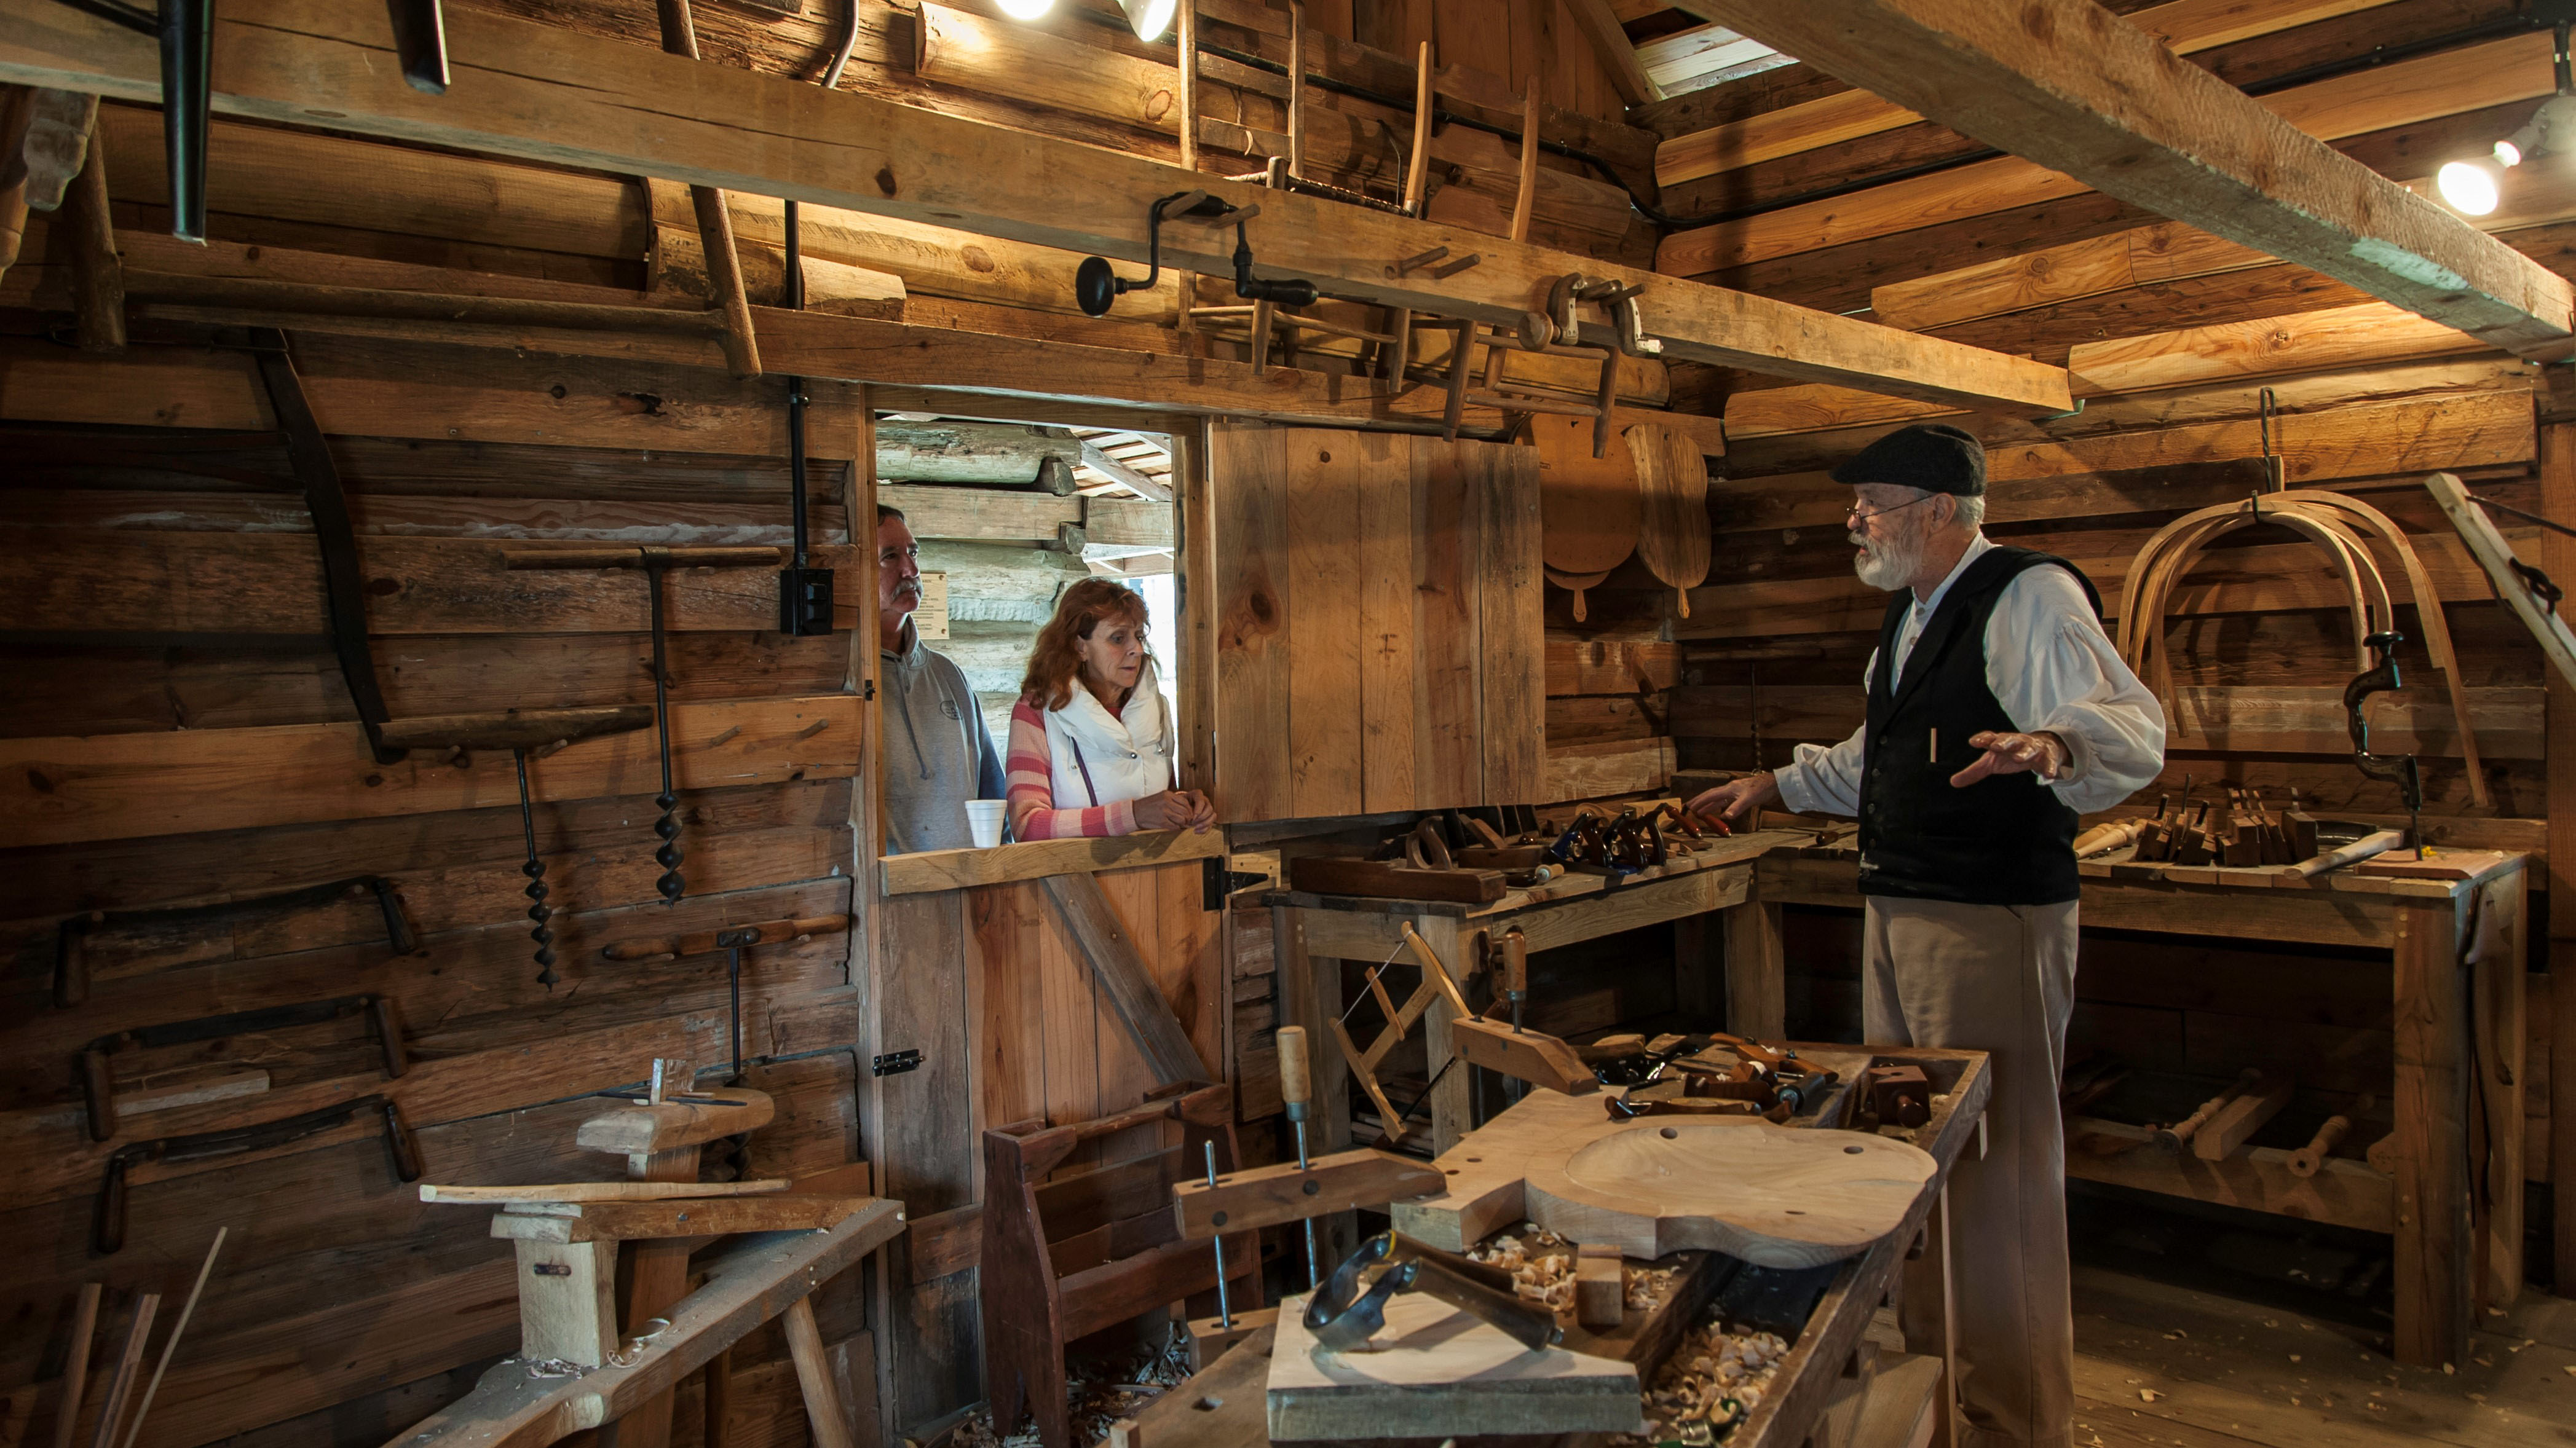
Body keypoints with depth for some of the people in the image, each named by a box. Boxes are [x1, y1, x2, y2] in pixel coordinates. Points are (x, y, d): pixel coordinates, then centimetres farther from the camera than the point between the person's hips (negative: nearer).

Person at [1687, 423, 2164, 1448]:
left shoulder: (2029, 596, -14)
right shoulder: (1910, 611, 16)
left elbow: (2132, 731, -26)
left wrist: (2052, 742, -46)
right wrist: (1778, 785, 27)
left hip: (1993, 921, -10)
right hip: (1896, 913, 10)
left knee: (1996, 1169, -2)